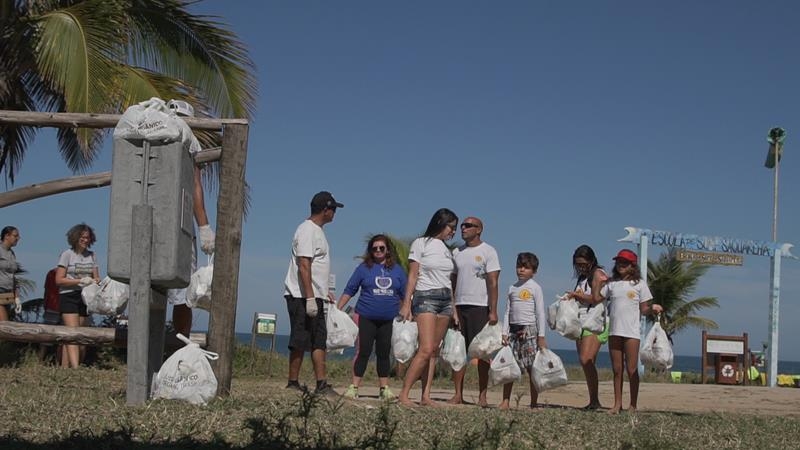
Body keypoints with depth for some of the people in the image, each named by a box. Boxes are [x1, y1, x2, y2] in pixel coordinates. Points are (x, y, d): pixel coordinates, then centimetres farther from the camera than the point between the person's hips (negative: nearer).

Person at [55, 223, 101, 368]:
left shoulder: (91, 255, 11)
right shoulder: (67, 255, -4)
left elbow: (96, 278, 12)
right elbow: (58, 280, -9)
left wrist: (95, 281, -13)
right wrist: (80, 281, -18)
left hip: (84, 298, 6)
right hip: (69, 297, -5)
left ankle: (64, 368, 11)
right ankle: (76, 368, -25)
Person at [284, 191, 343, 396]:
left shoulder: (317, 230, 19)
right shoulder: (307, 230, -13)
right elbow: (303, 266, -20)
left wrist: (324, 293, 25)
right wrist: (310, 298, -24)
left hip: (313, 296, 10)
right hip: (302, 296, -10)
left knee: (319, 341, 7)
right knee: (300, 342, -5)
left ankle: (322, 385, 8)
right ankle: (293, 384, 2)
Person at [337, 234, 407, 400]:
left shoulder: (397, 270, 9)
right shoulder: (364, 268, 4)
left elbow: (405, 294, 14)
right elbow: (349, 290, 4)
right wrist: (337, 309, -2)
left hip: (389, 320, 2)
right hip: (366, 317, -2)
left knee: (384, 354, 8)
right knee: (362, 352, -4)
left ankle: (384, 388, 15)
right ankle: (354, 387, 0)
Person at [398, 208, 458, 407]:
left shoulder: (447, 250, 17)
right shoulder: (421, 244, -1)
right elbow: (412, 276, -4)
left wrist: (453, 309, 15)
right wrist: (406, 304, -10)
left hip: (445, 300, 7)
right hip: (425, 297, -7)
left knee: (434, 351, 2)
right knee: (426, 349, -16)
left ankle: (425, 396, 3)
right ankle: (403, 394, -12)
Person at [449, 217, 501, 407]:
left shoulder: (488, 252, -1)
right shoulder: (457, 252, 15)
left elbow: (492, 283, -7)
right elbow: (452, 281, 16)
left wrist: (493, 311, -14)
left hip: (480, 307, -5)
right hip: (459, 306, 5)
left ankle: (482, 396, 0)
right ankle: (458, 394, 6)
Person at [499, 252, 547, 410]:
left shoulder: (535, 287, 1)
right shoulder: (512, 288, 15)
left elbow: (540, 313, -2)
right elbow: (508, 311, 14)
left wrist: (541, 336, -7)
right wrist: (504, 332, 5)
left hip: (529, 329, -4)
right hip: (513, 330, 4)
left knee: (532, 368, -3)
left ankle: (534, 403, 1)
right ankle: (505, 401, 4)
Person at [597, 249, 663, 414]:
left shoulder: (639, 284, 2)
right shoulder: (612, 283, 12)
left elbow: (643, 309, 2)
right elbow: (596, 299, 13)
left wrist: (652, 309, -16)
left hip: (631, 332, -4)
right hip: (614, 332, 4)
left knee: (631, 370, -2)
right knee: (617, 370, 8)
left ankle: (633, 406, 4)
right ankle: (617, 404, 13)